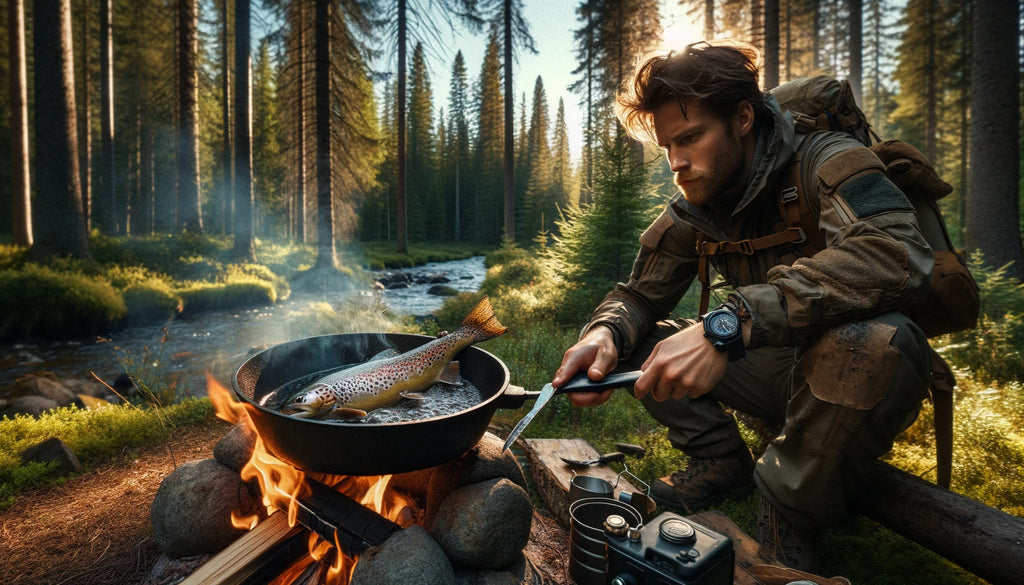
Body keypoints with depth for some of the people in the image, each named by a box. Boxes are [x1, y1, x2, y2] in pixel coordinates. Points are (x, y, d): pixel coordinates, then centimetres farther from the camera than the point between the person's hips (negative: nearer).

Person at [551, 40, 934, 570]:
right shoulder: (692, 211, -2)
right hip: (775, 369, 5)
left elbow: (897, 256, -39)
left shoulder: (823, 162, -20)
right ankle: (723, 463, 4)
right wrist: (604, 334, -25)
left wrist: (726, 325, -48)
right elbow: (638, 295, 0)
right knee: (628, 339, -5)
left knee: (870, 340, -40)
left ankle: (790, 511, -14)